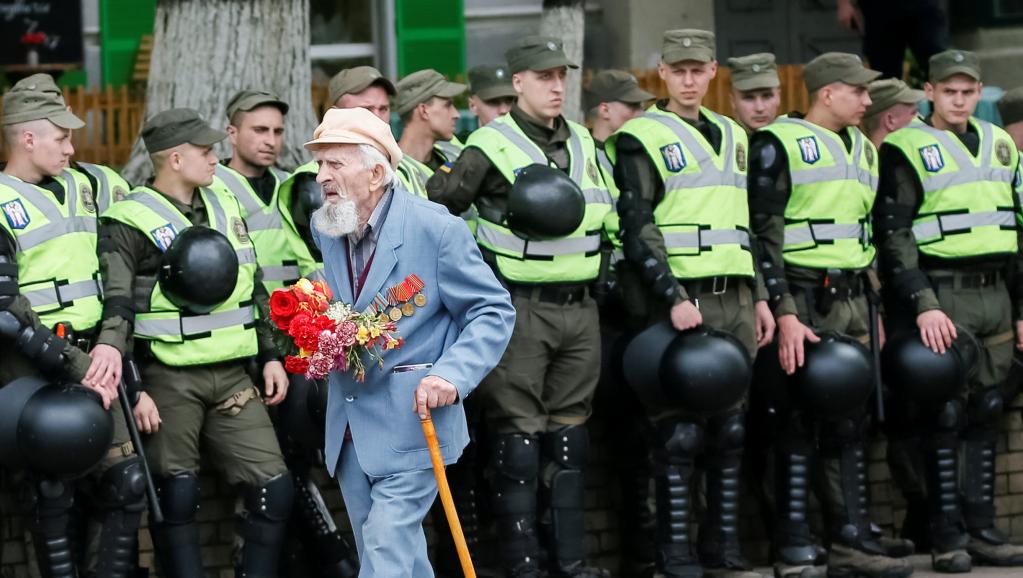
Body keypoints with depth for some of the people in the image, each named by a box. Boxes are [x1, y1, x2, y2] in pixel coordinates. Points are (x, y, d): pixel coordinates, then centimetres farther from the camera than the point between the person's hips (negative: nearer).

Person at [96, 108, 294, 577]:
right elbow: (117, 307, -13)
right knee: (176, 499, -2)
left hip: (232, 378, 6)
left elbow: (254, 291, 21)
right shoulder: (130, 223, -7)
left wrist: (270, 356, 15)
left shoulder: (224, 206, 14)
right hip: (169, 381, -6)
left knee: (273, 488, -1)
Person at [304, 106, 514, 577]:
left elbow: (494, 312, -8)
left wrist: (452, 375, -22)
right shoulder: (324, 228, 5)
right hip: (349, 428, 7)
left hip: (412, 424, -7)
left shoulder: (436, 229, -13)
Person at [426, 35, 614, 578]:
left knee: (569, 436, 10)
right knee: (518, 438, -4)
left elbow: (602, 218, 23)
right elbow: (435, 207, -8)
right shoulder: (492, 148, -8)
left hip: (580, 309, 6)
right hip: (521, 309, -6)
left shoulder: (582, 143, 12)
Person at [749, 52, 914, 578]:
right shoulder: (779, 145, -8)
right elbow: (763, 235, -13)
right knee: (799, 426, -5)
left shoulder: (863, 150, 17)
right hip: (804, 300, -7)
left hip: (851, 300, 7)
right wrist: (784, 314, -19)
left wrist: (873, 307, 19)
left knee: (850, 422, 7)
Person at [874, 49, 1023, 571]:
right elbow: (893, 235, -9)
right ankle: (947, 536, -2)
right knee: (944, 415, -5)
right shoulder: (906, 151, -3)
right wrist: (923, 306, -18)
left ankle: (981, 528, 12)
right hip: (942, 296, -6)